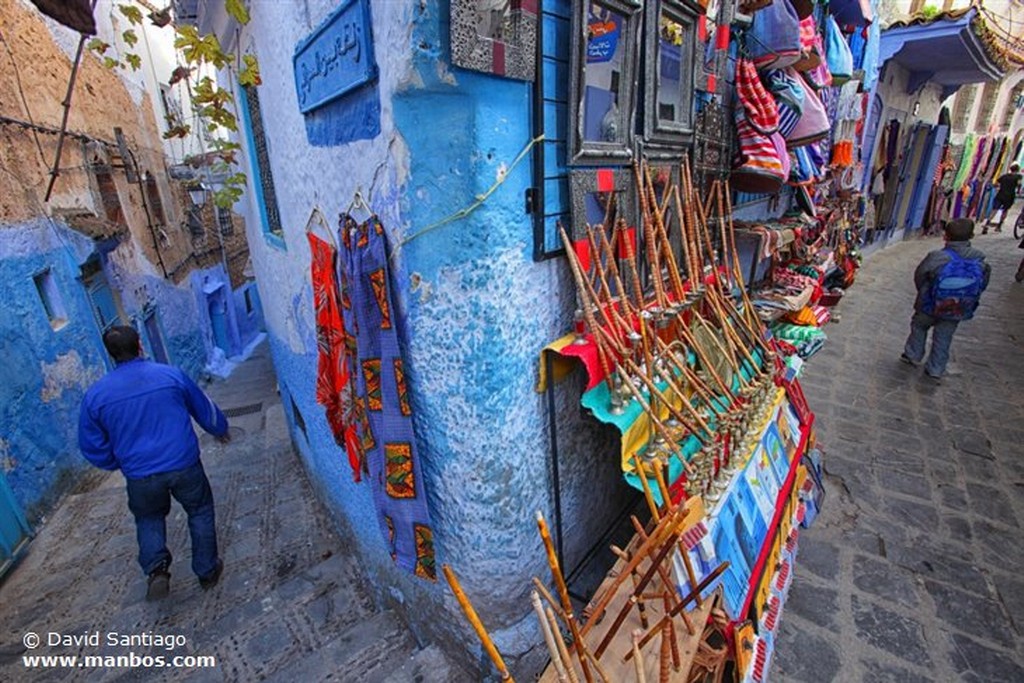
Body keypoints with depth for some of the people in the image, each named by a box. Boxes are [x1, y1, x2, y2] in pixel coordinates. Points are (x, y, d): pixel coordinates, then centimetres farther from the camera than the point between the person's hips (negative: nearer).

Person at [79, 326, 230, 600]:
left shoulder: (95, 395, -4)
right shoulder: (171, 375, -6)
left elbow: (93, 447, 4)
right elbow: (205, 410, 7)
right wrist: (221, 429, 25)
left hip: (140, 476, 1)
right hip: (184, 465, -1)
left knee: (148, 519, 28)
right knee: (200, 513, 19)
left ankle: (156, 569, 11)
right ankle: (207, 571, 27)